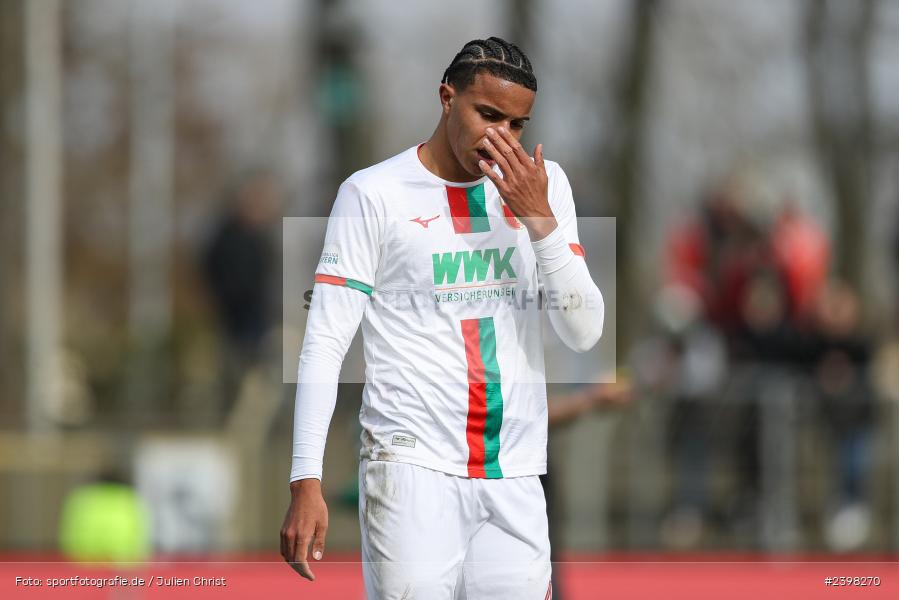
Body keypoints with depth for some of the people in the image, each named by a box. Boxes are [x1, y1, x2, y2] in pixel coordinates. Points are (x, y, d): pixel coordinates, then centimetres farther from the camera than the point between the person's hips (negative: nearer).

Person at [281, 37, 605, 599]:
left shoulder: (544, 185, 10)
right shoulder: (373, 193, -1)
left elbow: (585, 332, 7)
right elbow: (325, 342, -4)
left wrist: (540, 218, -6)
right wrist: (306, 482, -12)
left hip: (515, 478, 4)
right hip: (413, 466, -4)